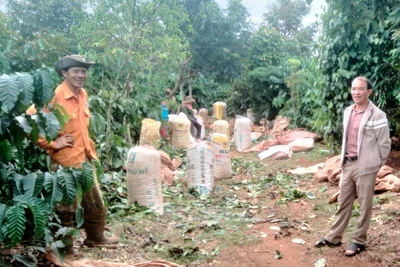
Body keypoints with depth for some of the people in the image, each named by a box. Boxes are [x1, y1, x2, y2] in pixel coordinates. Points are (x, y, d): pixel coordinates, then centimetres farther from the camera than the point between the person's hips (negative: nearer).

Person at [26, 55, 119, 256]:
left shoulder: (82, 95, 7)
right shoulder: (55, 96, -18)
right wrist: (52, 144, -19)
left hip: (85, 159, 8)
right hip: (65, 162, -8)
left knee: (96, 203, 21)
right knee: (67, 207, 9)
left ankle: (95, 238, 41)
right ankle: (65, 247, 28)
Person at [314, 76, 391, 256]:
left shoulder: (377, 115, -12)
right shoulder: (348, 112, 8)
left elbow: (384, 144, -8)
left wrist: (376, 164, 0)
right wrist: (344, 159, 15)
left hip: (365, 166, -6)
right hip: (347, 164, 7)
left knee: (364, 205, 7)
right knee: (343, 202, 15)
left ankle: (359, 241, 21)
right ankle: (333, 237, 26)